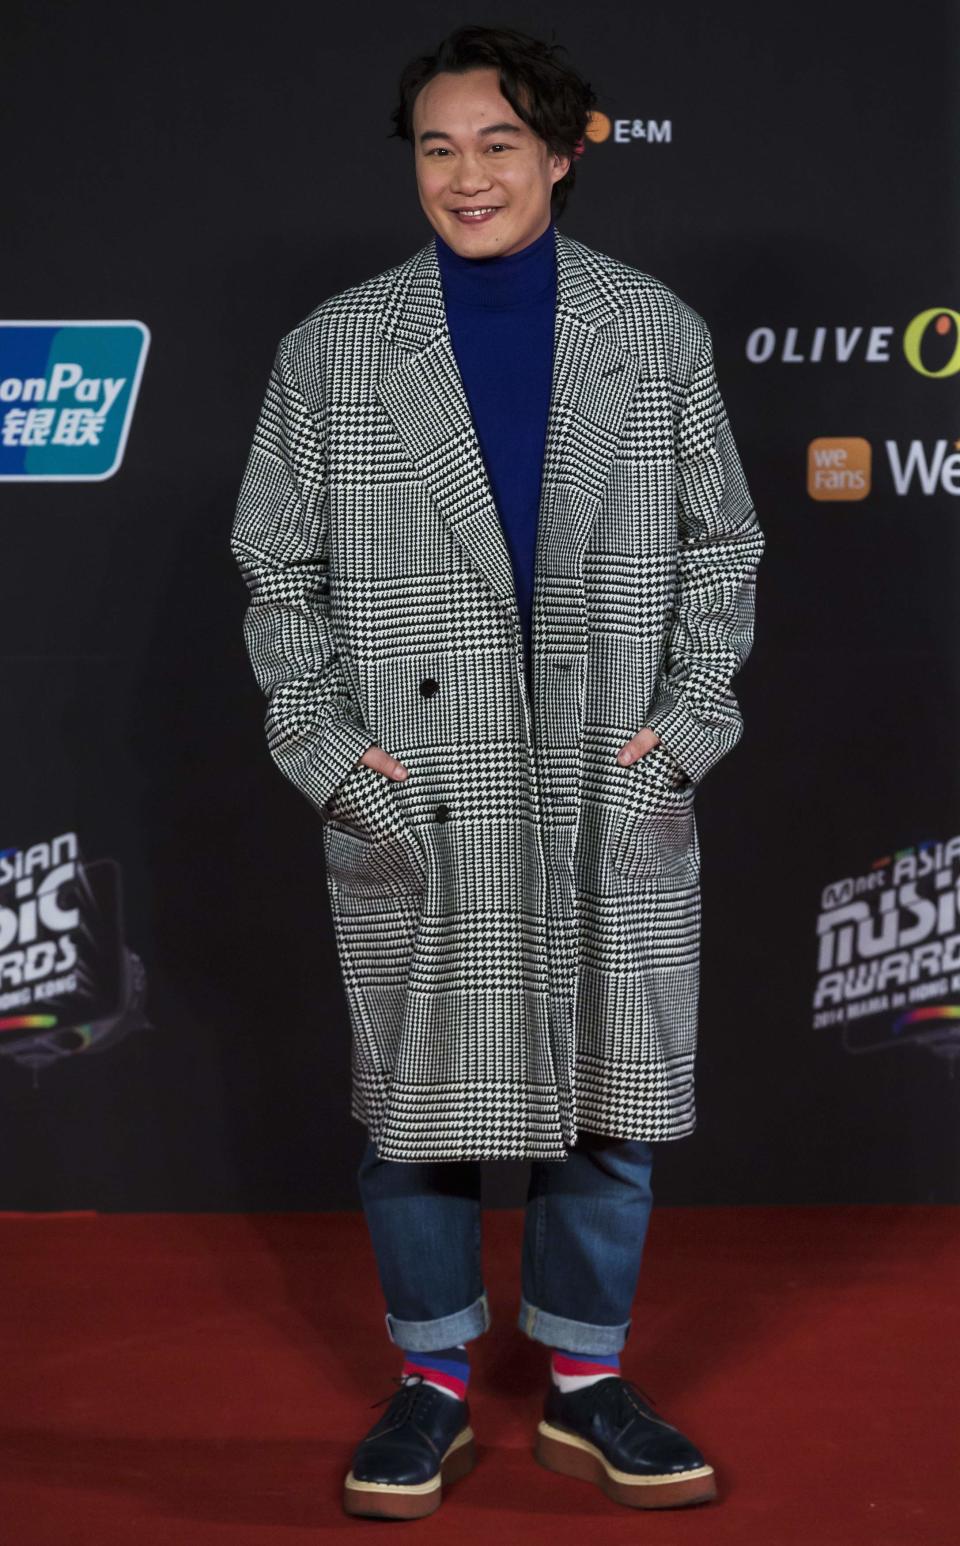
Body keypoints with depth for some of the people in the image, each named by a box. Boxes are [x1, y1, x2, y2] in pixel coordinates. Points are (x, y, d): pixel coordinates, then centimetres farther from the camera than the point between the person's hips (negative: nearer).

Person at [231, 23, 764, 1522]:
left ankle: (588, 1386, 25)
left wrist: (686, 722, -1)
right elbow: (279, 570, 5)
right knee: (414, 1100, 7)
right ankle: (435, 1388, 24)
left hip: (613, 797, 1)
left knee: (611, 1096, 8)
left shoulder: (658, 332, 5)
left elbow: (719, 541, 9)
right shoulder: (332, 352, 2)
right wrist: (328, 749, -4)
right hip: (416, 808, -1)